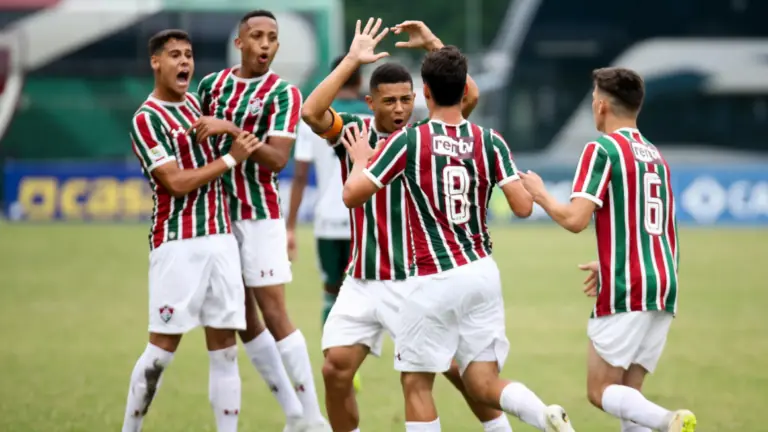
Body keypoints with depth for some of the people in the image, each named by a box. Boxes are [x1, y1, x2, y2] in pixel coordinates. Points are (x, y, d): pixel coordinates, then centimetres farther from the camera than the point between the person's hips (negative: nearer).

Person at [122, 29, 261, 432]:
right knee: (162, 349, -5)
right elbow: (176, 183, -15)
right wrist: (231, 159, -10)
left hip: (220, 239, 7)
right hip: (178, 244, -7)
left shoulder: (196, 103, 16)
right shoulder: (147, 119, -7)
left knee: (225, 349, 3)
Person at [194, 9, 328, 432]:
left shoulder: (283, 93, -7)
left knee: (274, 314, -9)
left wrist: (232, 130, -25)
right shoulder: (211, 84, 8)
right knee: (243, 319, 5)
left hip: (258, 215, -5)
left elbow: (277, 159, -17)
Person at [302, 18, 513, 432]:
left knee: (459, 369, -4)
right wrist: (353, 59, -20)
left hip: (417, 279, -1)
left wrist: (433, 44, -19)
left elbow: (469, 96, -16)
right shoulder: (353, 132, -2)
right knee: (335, 370, -6)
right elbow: (311, 112, -21)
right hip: (363, 282, 1)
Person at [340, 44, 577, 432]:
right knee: (484, 383, 7)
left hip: (437, 281, -4)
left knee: (416, 383, 9)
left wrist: (361, 159, 14)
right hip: (484, 273, 4)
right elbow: (523, 207, -3)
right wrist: (533, 186, 19)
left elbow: (352, 195, -6)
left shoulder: (408, 141, -9)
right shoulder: (489, 142, 1)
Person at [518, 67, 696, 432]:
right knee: (627, 393, 11)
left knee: (601, 391, -1)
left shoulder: (602, 149, -7)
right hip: (663, 287, 7)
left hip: (625, 293, -7)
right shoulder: (656, 157, 18)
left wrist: (538, 192, 2)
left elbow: (575, 220, -16)